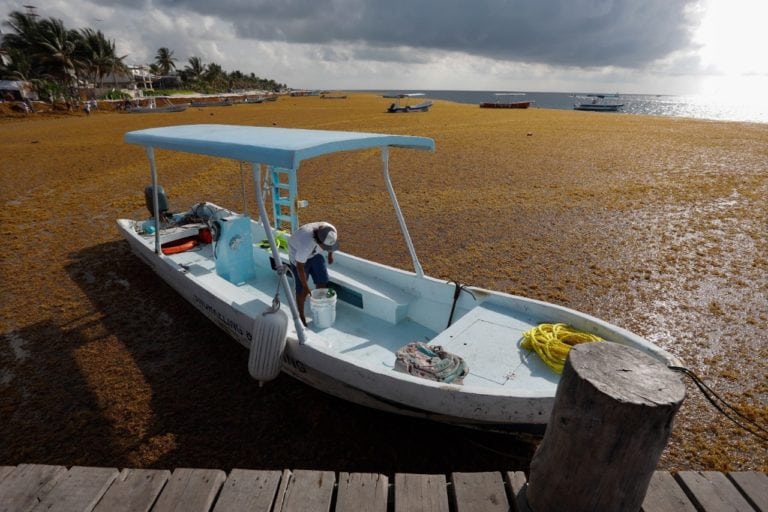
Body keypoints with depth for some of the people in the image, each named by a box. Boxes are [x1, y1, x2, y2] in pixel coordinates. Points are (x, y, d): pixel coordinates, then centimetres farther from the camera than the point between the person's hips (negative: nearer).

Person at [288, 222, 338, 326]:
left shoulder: (331, 230, -28)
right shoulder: (306, 243, -43)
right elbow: (300, 267, -29)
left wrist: (330, 254, 11)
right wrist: (305, 286, -20)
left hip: (315, 254, 6)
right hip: (298, 256, -5)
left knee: (322, 282, 5)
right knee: (302, 290, -3)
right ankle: (301, 317, 14)